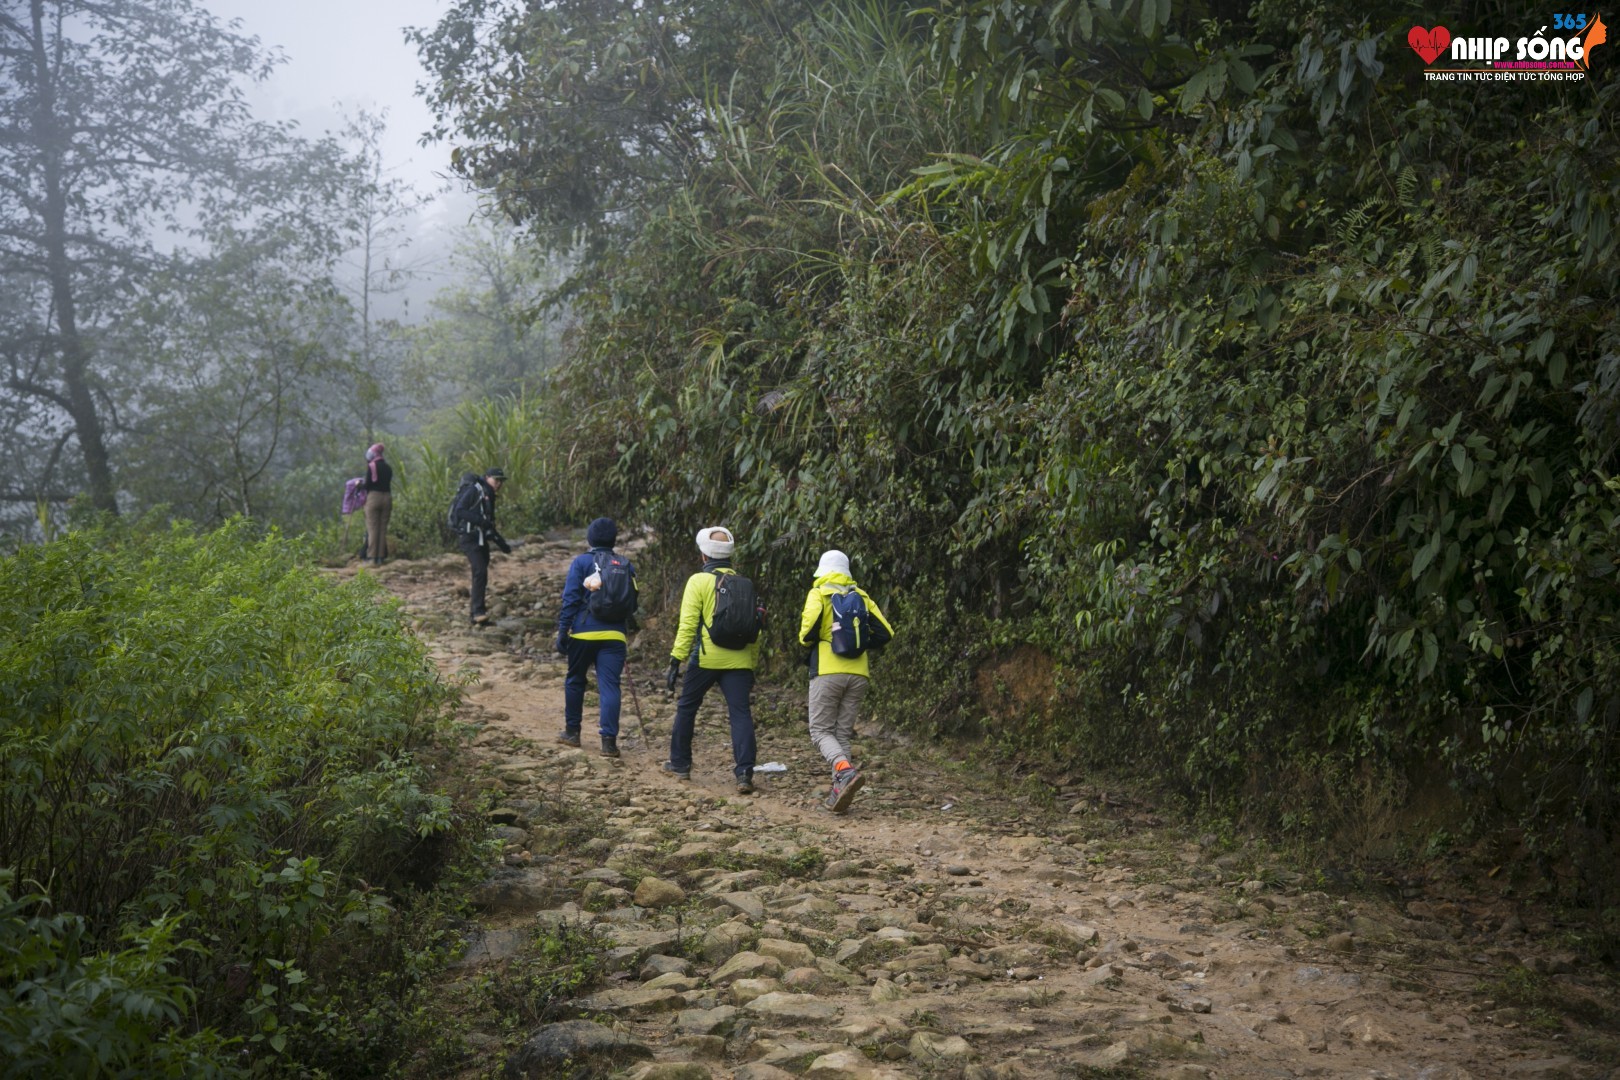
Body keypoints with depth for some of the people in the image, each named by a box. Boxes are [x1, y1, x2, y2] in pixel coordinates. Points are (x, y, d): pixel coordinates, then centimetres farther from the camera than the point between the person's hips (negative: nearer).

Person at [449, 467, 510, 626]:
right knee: (480, 571, -21)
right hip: (468, 538, -9)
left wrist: (503, 544, 22)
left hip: (481, 540, 9)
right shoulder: (474, 490, -6)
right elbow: (459, 511, -19)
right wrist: (480, 520, -26)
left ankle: (477, 618, 11)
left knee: (481, 576, 7)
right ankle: (478, 611, -23)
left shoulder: (489, 497, 20)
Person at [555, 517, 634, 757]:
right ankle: (609, 740, -8)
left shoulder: (580, 562, -1)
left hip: (583, 633, -1)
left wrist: (562, 631, -5)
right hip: (614, 635, 2)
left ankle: (572, 731, 26)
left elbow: (570, 599, -7)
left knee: (575, 681, 16)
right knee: (610, 686, -1)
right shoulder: (626, 565, 9)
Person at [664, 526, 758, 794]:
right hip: (739, 661, 3)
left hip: (706, 659, -3)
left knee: (686, 708, 16)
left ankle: (680, 763, 26)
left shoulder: (699, 581, -2)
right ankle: (744, 773, -12)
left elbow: (688, 624, -9)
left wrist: (676, 660, -7)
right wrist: (752, 666, 21)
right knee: (741, 714, 0)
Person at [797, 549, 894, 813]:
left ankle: (846, 771, -22)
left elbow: (807, 633, -13)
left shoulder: (819, 593, 0)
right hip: (858, 673, 4)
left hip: (827, 671, -4)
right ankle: (839, 791, 5)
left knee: (820, 730, 3)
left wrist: (807, 643, 9)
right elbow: (885, 634, 6)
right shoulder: (862, 597, 12)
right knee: (843, 732, 12)